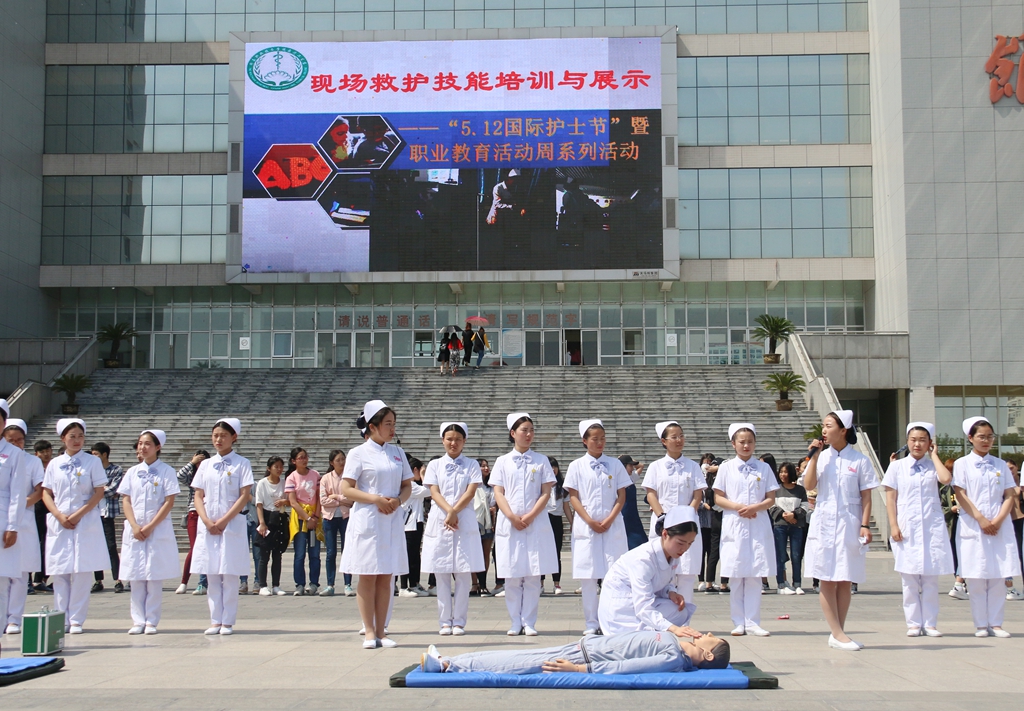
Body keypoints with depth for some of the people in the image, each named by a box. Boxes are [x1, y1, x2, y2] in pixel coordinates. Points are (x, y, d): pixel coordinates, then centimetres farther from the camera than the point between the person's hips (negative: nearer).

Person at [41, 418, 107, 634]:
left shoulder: (92, 461, 2)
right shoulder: (54, 464, 10)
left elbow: (99, 492, -1)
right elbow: (46, 494, 9)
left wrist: (78, 515, -10)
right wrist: (59, 515, -7)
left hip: (85, 522, -2)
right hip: (58, 523, 3)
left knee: (81, 573, -4)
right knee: (59, 574, 1)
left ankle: (77, 620, 1)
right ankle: (61, 619, 8)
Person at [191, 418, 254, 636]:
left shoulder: (241, 464, 0)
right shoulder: (206, 464, 11)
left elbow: (244, 496, -6)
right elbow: (198, 496, 8)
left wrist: (223, 521, -12)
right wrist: (207, 521, -7)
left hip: (232, 525, -4)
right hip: (208, 526, 4)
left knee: (229, 575, -3)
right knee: (211, 575, 4)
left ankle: (228, 622, 2)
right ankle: (215, 621, 10)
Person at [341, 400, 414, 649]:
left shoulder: (398, 453, 12)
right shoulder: (359, 453, -3)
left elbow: (407, 486, 14)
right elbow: (346, 489, -7)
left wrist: (398, 500, -7)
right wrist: (376, 499, -16)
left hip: (392, 521, 4)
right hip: (367, 520, -4)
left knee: (386, 578, 6)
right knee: (368, 577, -1)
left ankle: (381, 631, 11)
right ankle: (370, 632, 4)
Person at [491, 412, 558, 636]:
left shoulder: (541, 461, 8)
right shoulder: (502, 462, 8)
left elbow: (546, 493, 3)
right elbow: (498, 493, 3)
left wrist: (530, 516, -9)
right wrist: (512, 517, -11)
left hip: (536, 524, 0)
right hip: (508, 524, 0)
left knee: (533, 577, -2)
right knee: (512, 577, 1)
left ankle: (529, 622, 4)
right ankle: (515, 623, 8)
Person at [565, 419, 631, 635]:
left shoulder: (615, 464, 8)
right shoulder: (577, 466, 5)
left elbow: (621, 496, 5)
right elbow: (573, 497, 2)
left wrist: (609, 520, -8)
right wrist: (590, 521, -9)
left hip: (612, 526, 1)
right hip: (585, 527, -1)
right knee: (587, 576, -1)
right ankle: (591, 623, 6)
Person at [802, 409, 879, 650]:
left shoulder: (860, 460, 0)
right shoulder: (821, 457, 5)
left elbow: (866, 496, 1)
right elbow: (808, 485, -6)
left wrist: (865, 525, -7)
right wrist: (813, 457, -9)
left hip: (849, 525, -1)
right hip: (823, 524, 1)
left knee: (845, 581, 4)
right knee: (826, 580, -2)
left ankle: (838, 633, 11)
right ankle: (837, 634, 2)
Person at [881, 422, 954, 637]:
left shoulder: (933, 466, 8)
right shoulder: (897, 466, 5)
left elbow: (946, 479, -15)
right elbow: (890, 498, 3)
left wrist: (934, 455, -2)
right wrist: (893, 526, -7)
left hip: (932, 528, 1)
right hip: (906, 528, -1)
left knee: (931, 579, 3)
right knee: (909, 578, 1)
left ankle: (930, 623, 9)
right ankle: (914, 623, 7)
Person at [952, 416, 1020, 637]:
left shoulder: (1000, 465, 12)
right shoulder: (962, 464, 3)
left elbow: (1009, 495, 6)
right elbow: (960, 495, -4)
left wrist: (998, 520, -8)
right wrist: (981, 519, -13)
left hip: (1000, 527, 2)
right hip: (972, 528, -2)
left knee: (998, 578, 1)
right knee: (976, 579, -1)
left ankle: (996, 623, 7)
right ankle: (981, 624, 5)